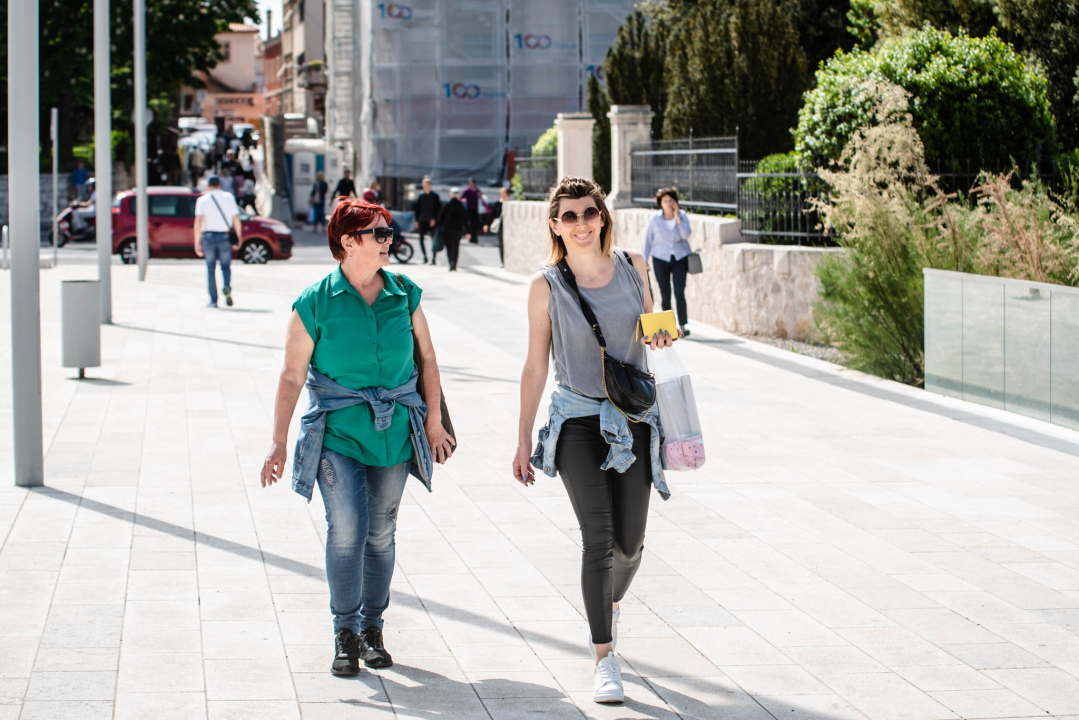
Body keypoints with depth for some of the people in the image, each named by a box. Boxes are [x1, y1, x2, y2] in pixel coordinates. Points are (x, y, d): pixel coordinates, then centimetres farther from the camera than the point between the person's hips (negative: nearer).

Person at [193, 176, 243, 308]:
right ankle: (227, 286, -18)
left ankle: (213, 300, 5)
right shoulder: (229, 197, 6)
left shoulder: (203, 200, 1)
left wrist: (197, 242, -7)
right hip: (224, 236, 1)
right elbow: (236, 219, 3)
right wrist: (239, 237, 11)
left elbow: (198, 222, -7)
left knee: (210, 268, 7)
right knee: (226, 266, 12)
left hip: (208, 236, -1)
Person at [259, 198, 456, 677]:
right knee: (347, 528, -14)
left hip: (394, 429, 3)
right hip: (337, 431, -3)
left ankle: (372, 629, 22)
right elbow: (292, 376, -3)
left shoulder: (405, 295, 4)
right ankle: (345, 633, -1)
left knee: (381, 532, 8)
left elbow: (427, 359, 12)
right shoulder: (314, 303, -5)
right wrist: (279, 441, -5)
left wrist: (433, 421, 10)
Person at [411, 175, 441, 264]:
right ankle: (425, 256, 14)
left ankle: (433, 259, 1)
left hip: (432, 221, -3)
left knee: (434, 240, -3)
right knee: (421, 239, -1)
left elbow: (439, 208, -5)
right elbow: (417, 208, 12)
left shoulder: (435, 196, -2)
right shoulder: (421, 196, 8)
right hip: (422, 220, 3)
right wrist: (417, 220, 7)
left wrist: (434, 219, -13)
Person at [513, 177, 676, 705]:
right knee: (599, 536, -13)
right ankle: (604, 658, -7)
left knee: (630, 543, 5)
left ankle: (610, 603, 39)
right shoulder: (547, 286, -5)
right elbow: (536, 365, 1)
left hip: (633, 418, 3)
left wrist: (660, 336, -6)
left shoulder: (634, 266, 3)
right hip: (577, 418, -3)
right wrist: (523, 441, 3)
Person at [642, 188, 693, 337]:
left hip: (680, 258, -1)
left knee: (679, 292, -12)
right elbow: (648, 239, 7)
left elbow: (686, 234, -14)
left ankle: (682, 326, -12)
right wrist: (644, 260, 7)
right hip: (660, 259, 1)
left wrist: (677, 216, -17)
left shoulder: (682, 215, -1)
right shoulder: (655, 219, -2)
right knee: (665, 294, 5)